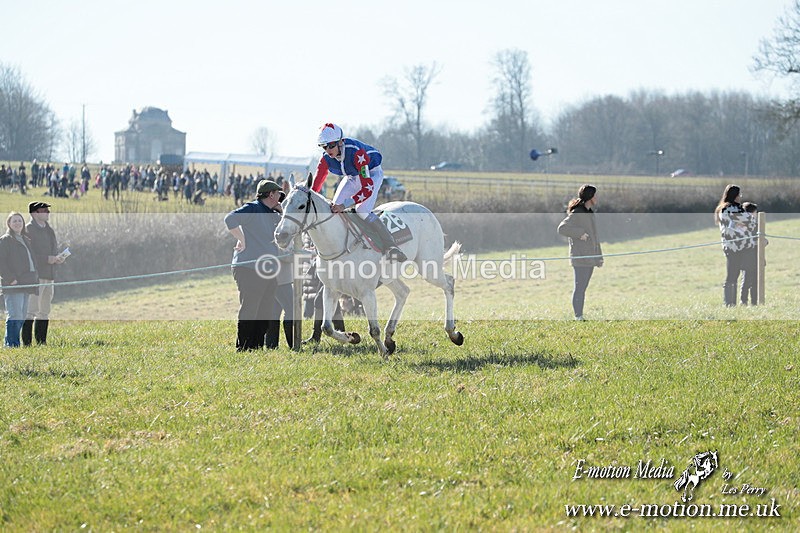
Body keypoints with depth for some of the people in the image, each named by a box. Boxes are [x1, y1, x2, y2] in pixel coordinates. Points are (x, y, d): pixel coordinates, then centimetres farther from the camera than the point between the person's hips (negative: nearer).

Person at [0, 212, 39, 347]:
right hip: (12, 285, -9)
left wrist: (34, 279, 15)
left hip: (25, 285, 9)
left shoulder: (25, 241, 21)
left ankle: (15, 343, 16)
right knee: (15, 316, -13)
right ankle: (11, 343, -12)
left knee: (21, 316, 10)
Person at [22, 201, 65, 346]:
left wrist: (58, 258, 4)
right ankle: (26, 342, -11)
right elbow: (29, 253, -15)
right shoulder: (28, 229, -7)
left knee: (44, 311, 11)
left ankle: (41, 341, 16)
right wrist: (47, 259, -19)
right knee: (31, 310, -11)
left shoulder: (49, 230, 19)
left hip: (49, 275, 9)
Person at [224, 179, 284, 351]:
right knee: (249, 310, -6)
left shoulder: (274, 215, 18)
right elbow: (231, 219, -23)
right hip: (249, 270, -9)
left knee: (265, 311, 10)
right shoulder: (252, 209, -9)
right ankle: (242, 347, 0)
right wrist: (243, 241, -18)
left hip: (269, 272, 9)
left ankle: (257, 345, 17)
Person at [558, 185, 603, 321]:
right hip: (580, 257, -9)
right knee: (579, 287, -6)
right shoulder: (577, 214, -13)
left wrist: (599, 256, 23)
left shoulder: (589, 213, 16)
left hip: (590, 257, 9)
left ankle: (580, 316, 16)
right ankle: (578, 316, -3)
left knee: (583, 287, 12)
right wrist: (579, 233, -22)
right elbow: (562, 228, -23)